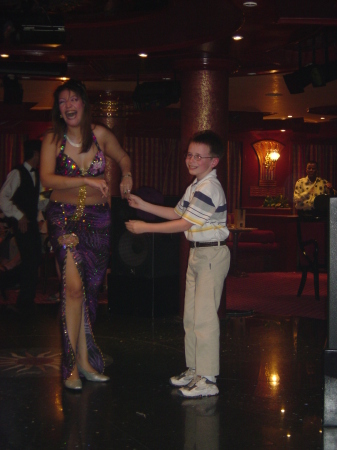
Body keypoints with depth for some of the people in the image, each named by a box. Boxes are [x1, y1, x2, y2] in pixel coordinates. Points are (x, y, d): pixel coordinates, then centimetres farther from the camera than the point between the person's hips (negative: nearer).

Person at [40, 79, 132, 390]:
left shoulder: (100, 134, 2)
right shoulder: (53, 140, -4)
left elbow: (123, 157, 20)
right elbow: (47, 178, -16)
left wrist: (127, 175, -1)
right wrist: (87, 180, -24)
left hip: (97, 217, 3)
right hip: (64, 216, -2)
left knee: (89, 287, 6)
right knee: (74, 284, -15)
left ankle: (83, 359, 18)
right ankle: (77, 361, -6)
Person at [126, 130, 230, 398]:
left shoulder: (209, 188, -18)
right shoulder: (196, 186, 15)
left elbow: (183, 224, -19)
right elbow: (177, 213, 24)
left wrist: (145, 227, -15)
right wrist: (143, 205, 19)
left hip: (212, 254, -10)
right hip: (197, 253, 10)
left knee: (204, 317, -9)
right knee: (191, 316, 13)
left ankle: (207, 380, -5)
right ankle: (194, 370, 23)